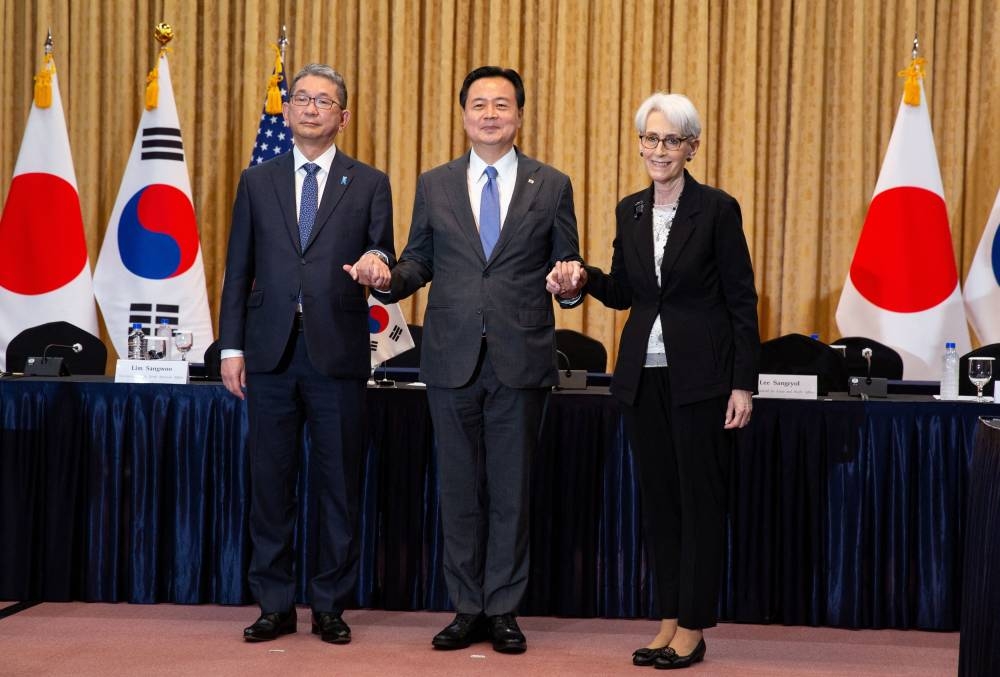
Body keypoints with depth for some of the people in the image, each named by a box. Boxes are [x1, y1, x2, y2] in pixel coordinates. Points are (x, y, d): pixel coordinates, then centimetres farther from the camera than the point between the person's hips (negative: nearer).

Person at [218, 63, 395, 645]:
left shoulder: (369, 184, 7)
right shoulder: (258, 182, 12)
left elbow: (383, 259, 3)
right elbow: (239, 270, 10)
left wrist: (378, 263, -21)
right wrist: (232, 346, 3)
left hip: (337, 353, -1)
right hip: (271, 352, 2)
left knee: (338, 485, 3)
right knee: (271, 483, 6)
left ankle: (331, 606, 13)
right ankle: (276, 606, 15)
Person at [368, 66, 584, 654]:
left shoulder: (551, 186, 5)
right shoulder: (434, 185, 9)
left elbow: (565, 267, 5)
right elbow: (418, 262, 11)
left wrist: (570, 281, -17)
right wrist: (389, 280, -10)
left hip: (522, 360, -1)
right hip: (453, 359, 2)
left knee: (511, 488, 4)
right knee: (460, 488, 8)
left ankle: (503, 610, 15)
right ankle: (468, 610, 18)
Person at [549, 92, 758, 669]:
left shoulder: (717, 209, -7)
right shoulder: (630, 210, 9)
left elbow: (742, 301, -7)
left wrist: (744, 384, -11)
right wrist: (582, 280, -5)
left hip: (701, 376, -5)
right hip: (644, 373, 5)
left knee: (701, 498, 1)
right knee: (658, 496, 10)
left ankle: (693, 628, 9)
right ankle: (669, 619, 18)